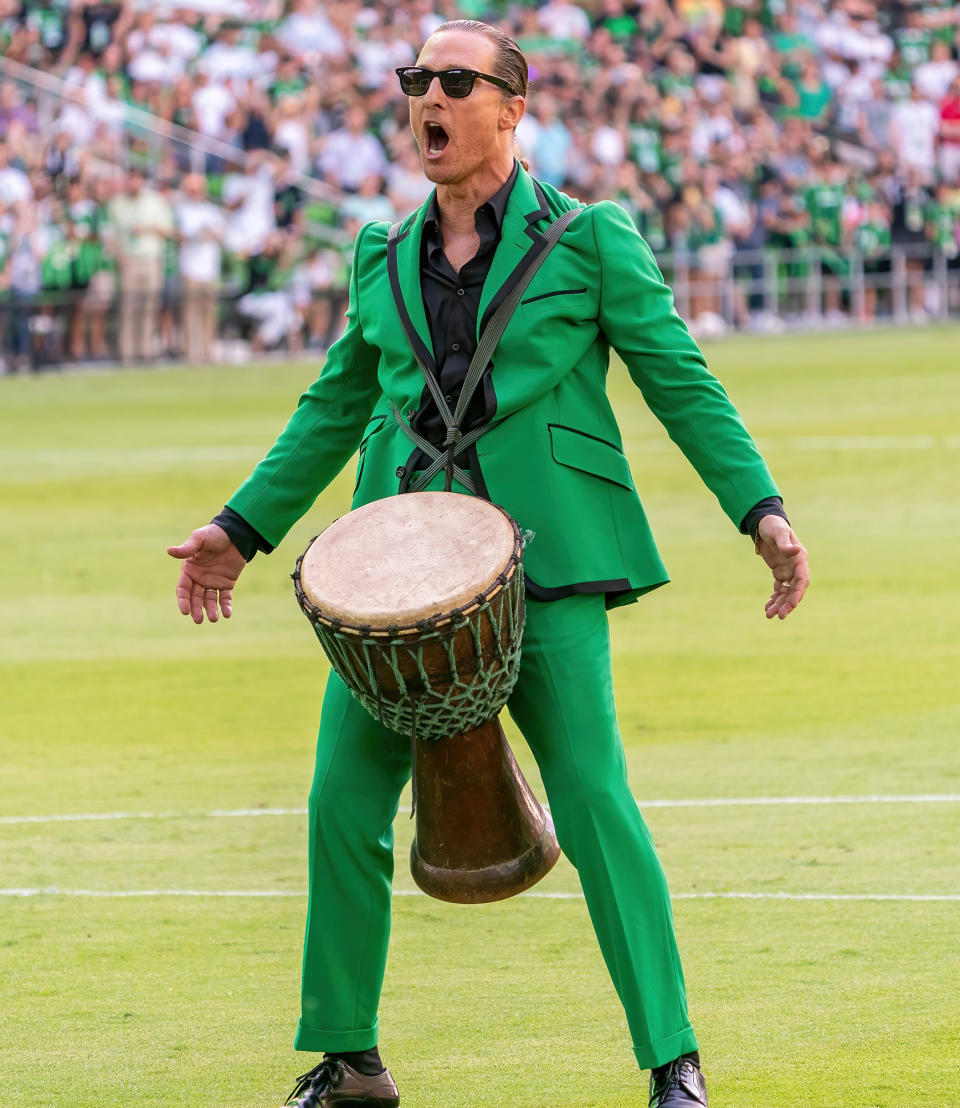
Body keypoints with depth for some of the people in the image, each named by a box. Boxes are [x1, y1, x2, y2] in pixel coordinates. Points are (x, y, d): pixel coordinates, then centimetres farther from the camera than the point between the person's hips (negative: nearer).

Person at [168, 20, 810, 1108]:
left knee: (593, 798, -12)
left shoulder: (590, 239, 3)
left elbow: (680, 383, 2)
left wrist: (761, 510, -7)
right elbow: (333, 408, 24)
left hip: (544, 558, -4)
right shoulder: (383, 258, 15)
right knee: (343, 802, -2)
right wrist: (243, 527, 21)